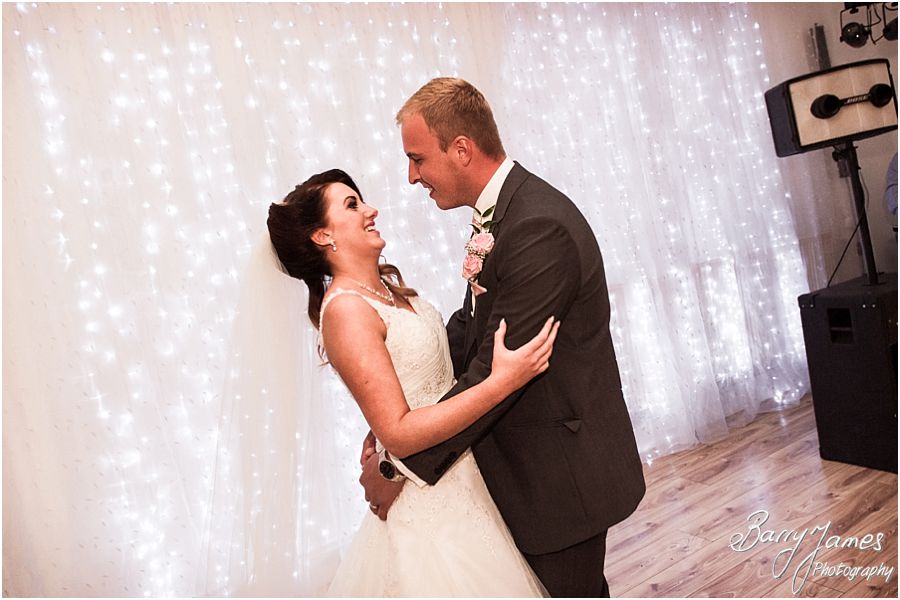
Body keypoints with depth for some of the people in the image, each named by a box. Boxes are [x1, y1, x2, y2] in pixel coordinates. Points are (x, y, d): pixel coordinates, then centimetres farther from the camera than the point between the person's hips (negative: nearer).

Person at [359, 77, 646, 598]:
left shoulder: (539, 226, -27)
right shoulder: (501, 211, 4)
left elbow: (496, 372, -27)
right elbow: (467, 330, 5)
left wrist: (400, 467, -17)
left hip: (560, 473, -9)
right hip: (531, 467, 9)